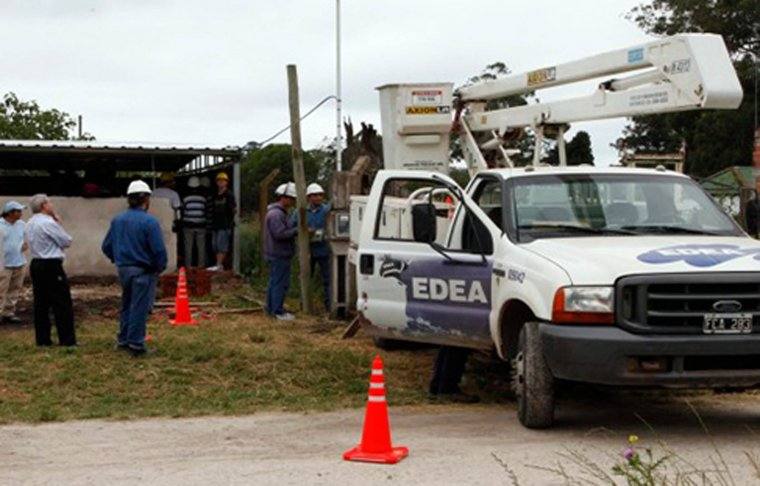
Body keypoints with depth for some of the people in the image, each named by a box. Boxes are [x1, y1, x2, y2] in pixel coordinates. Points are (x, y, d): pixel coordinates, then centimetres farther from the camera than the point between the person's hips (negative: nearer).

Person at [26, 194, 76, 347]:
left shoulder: (30, 224, 10)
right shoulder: (48, 223, -16)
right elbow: (67, 241, -10)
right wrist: (59, 224, 1)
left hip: (36, 265, 9)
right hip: (51, 266, -9)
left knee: (41, 303, 11)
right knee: (62, 304, -3)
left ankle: (42, 339, 14)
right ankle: (67, 340, -1)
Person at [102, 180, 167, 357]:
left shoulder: (117, 220, 3)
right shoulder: (149, 221, -16)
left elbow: (106, 246, 7)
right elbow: (159, 250, -19)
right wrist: (160, 267, -3)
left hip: (123, 269, 6)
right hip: (143, 271, -6)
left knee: (127, 305, 20)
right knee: (140, 307, 1)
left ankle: (123, 340, 28)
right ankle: (136, 344, 4)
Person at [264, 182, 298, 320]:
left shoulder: (280, 212, 17)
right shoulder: (275, 214, -19)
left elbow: (286, 228, 21)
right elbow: (280, 233, -25)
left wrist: (296, 225, 6)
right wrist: (297, 230, -20)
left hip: (277, 254, 11)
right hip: (279, 255, -11)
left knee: (274, 282, 16)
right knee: (280, 283, -7)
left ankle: (271, 308, 23)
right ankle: (278, 311, -3)